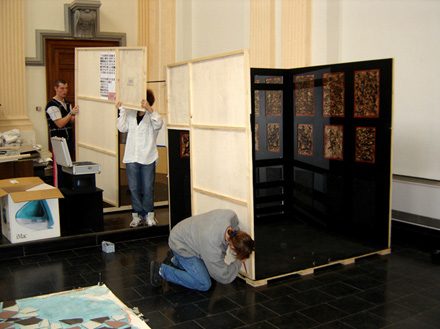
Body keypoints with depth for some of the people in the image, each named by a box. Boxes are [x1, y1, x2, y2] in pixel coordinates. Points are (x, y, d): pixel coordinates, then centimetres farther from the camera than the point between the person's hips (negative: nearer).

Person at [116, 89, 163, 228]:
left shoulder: (152, 116, -2)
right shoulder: (130, 114, 7)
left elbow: (158, 124, -23)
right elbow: (122, 128, -1)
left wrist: (149, 109, -34)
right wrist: (121, 111, -5)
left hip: (148, 157, -3)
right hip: (131, 157, 3)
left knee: (148, 188, 4)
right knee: (134, 188, 8)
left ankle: (148, 215, 18)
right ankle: (137, 215, 19)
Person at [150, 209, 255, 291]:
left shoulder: (231, 215, -26)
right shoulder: (212, 245, -41)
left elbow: (235, 227, 2)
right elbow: (224, 277, -27)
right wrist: (238, 261, -13)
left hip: (188, 234, 8)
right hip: (181, 245, -8)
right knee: (204, 285, -10)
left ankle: (177, 262, 26)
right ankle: (161, 270, -3)